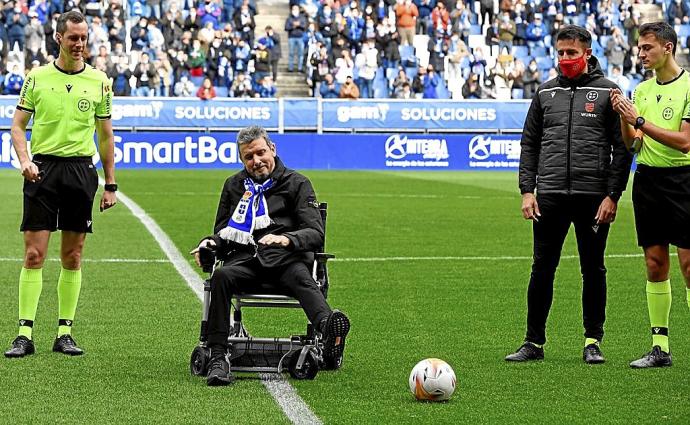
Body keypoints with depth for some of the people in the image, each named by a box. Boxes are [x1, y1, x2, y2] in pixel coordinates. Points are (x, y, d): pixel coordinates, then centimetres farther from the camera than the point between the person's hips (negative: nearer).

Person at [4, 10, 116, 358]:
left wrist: (110, 185, 9)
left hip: (81, 170, 1)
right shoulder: (37, 77, 4)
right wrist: (24, 160, -12)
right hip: (43, 170, -1)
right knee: (34, 253, -6)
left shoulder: (99, 81, 7)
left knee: (72, 256, 4)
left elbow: (105, 135, 12)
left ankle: (65, 333, 11)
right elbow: (18, 125, 7)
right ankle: (25, 334, -6)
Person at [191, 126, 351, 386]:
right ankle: (218, 358, -39)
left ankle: (328, 329, -70)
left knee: (301, 278, -37)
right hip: (245, 257, 3)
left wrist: (287, 239, -20)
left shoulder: (296, 183, 13)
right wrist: (210, 243, 5)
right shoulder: (234, 186, 25)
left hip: (284, 257, -3)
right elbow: (223, 231, 31)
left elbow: (316, 233, 2)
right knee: (221, 276, -32)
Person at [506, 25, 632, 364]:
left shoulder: (607, 92, 2)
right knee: (542, 270, 2)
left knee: (593, 270, 5)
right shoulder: (546, 92, 11)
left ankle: (593, 342, 14)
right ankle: (534, 342, 10)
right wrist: (527, 190, 3)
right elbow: (529, 144, 14)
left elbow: (622, 147, 0)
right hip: (549, 196, 2)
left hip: (593, 196, -2)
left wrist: (613, 195, -7)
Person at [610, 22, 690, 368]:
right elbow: (632, 144, 10)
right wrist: (623, 118, -7)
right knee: (655, 264, 7)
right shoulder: (642, 90, 12)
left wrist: (640, 121, -17)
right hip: (646, 180, 6)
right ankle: (660, 347, 11)